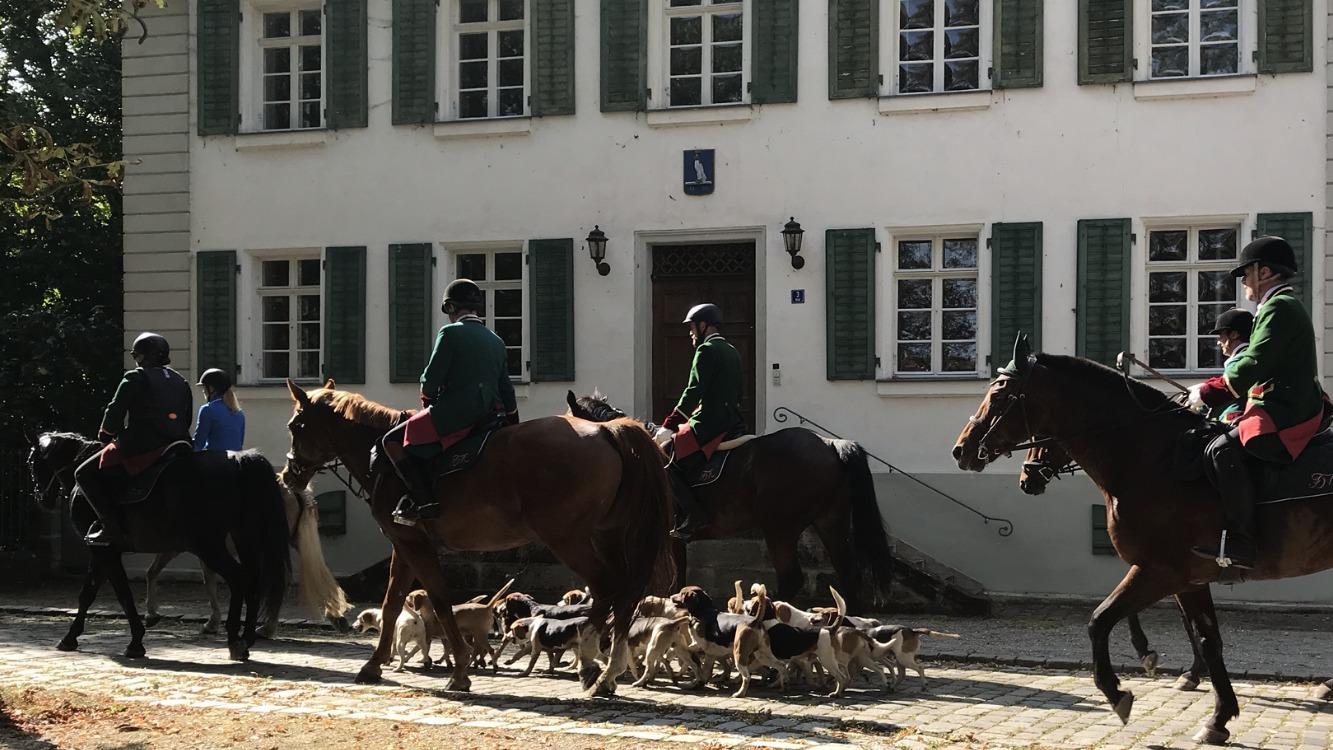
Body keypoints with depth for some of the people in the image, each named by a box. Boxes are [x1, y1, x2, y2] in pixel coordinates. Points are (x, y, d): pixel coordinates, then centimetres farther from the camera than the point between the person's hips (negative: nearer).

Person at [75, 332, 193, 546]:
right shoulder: (182, 383, 20)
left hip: (141, 448, -7)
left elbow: (115, 412, -1)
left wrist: (105, 434, 17)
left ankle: (110, 526, -10)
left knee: (85, 474, 3)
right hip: (178, 444, 7)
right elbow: (187, 421, 22)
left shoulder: (135, 378, -1)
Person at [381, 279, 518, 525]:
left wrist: (427, 401, 12)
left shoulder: (450, 333, -7)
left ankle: (424, 500, -17)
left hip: (455, 412, -9)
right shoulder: (496, 341, 16)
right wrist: (513, 424, 27)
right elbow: (506, 389, 18)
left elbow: (431, 378, -8)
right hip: (490, 412, 9)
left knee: (394, 441, -3)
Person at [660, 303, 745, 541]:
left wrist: (672, 421, -7)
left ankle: (694, 515, -20)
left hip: (710, 424, -10)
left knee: (668, 465, -11)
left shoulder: (706, 350, -9)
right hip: (733, 421, 10)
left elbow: (694, 391, -16)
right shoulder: (733, 352, 19)